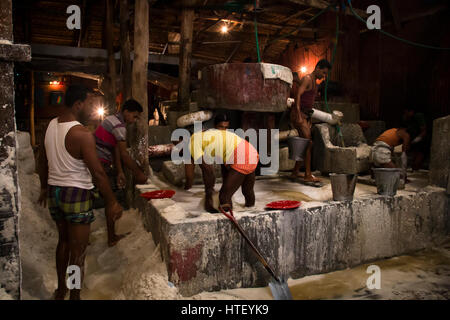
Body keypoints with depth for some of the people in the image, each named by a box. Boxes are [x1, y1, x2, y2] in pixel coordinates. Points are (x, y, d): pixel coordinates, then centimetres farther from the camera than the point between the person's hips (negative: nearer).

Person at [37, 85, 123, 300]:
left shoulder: (51, 125, 5)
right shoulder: (82, 134, -20)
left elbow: (42, 160, 15)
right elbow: (97, 173, -20)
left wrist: (44, 187, 28)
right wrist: (112, 202, -13)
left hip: (54, 191, 8)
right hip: (77, 194, -8)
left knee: (63, 240, 24)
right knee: (78, 250, 5)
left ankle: (61, 290, 39)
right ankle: (74, 297, 17)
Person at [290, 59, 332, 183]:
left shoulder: (315, 83, 20)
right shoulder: (307, 79, -9)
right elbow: (298, 95, -21)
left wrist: (309, 119, 21)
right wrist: (299, 116, -28)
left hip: (306, 115, 10)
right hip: (299, 114, -10)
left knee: (305, 144, 8)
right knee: (308, 143, -13)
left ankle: (295, 172, 15)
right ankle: (308, 175, -10)